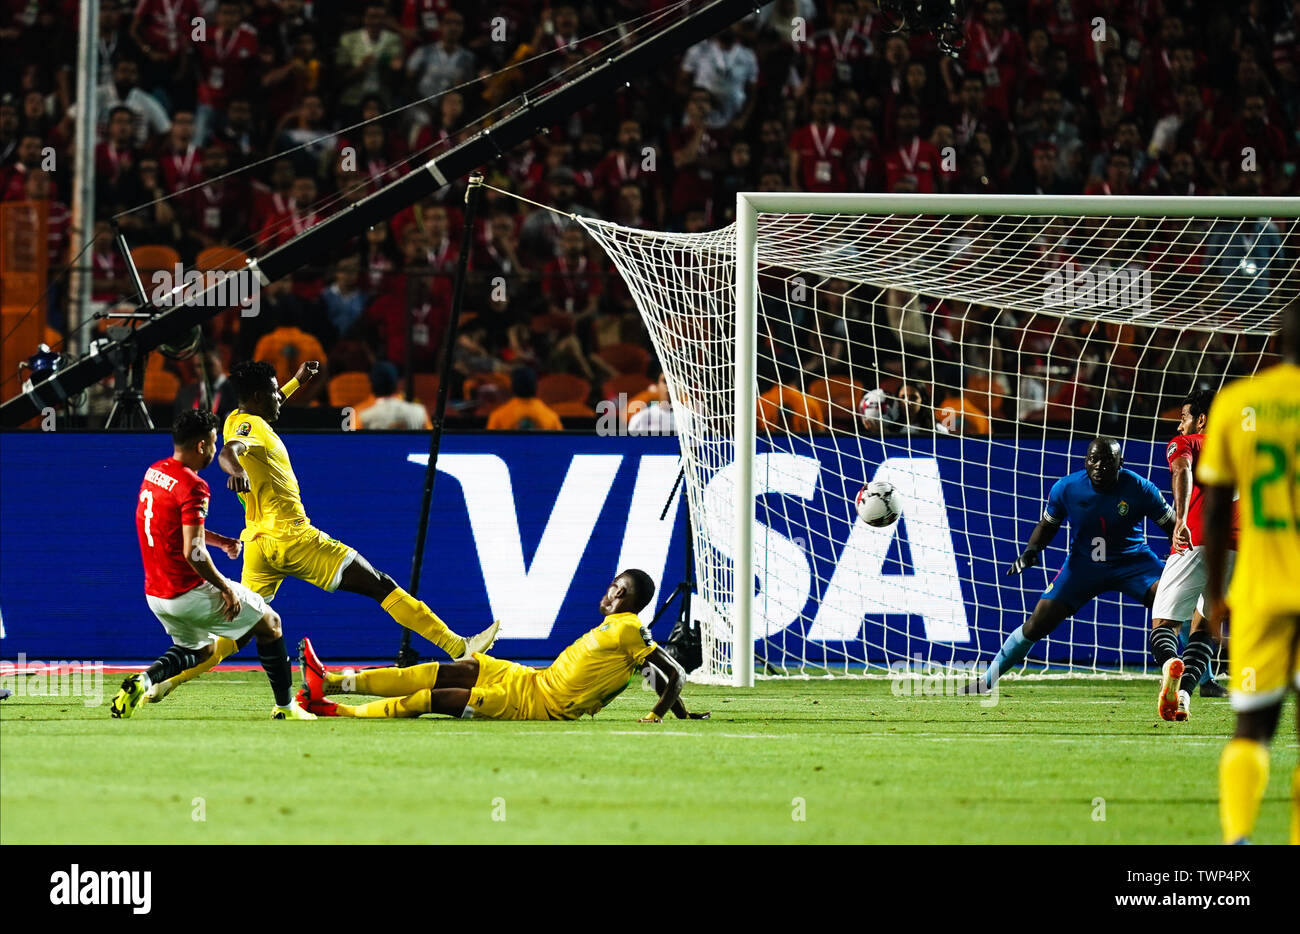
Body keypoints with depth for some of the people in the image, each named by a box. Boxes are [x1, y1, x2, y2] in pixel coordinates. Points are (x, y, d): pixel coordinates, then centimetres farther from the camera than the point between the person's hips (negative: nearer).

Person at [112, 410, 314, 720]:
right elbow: (193, 554, -26)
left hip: (156, 594, 8)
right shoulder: (193, 486, -20)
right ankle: (285, 706, 12)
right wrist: (225, 589, -14)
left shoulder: (155, 471, 6)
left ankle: (144, 680, 2)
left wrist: (220, 540, 24)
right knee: (270, 623, 11)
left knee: (200, 651, 28)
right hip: (189, 593, -8)